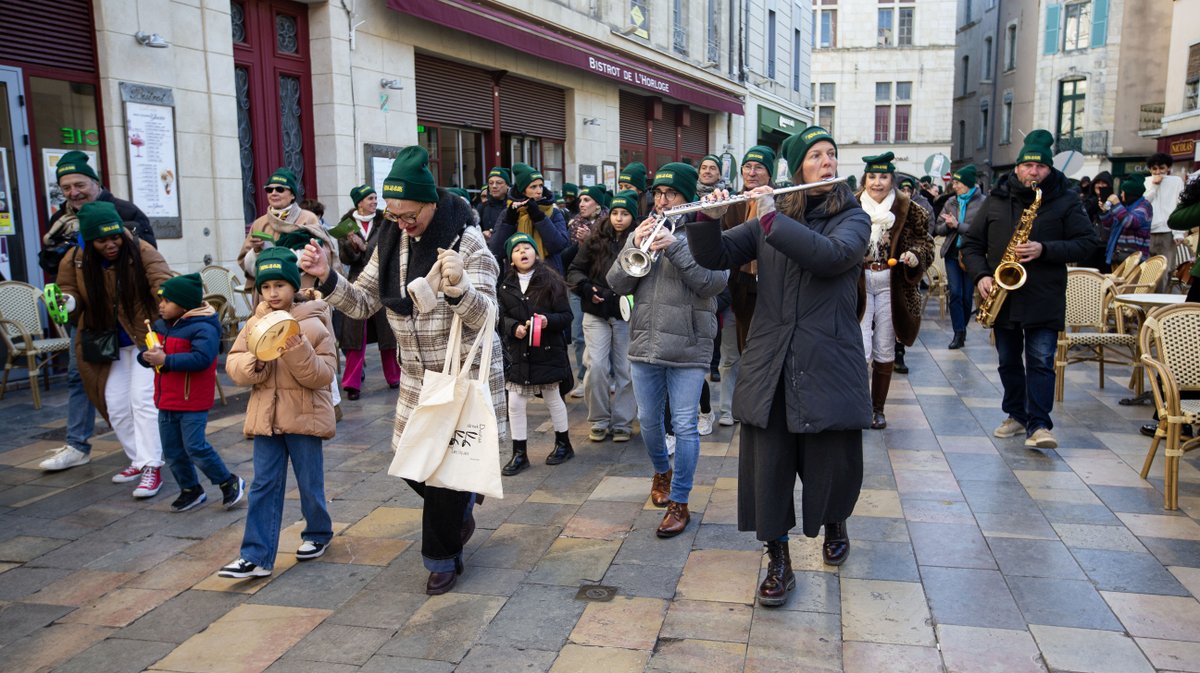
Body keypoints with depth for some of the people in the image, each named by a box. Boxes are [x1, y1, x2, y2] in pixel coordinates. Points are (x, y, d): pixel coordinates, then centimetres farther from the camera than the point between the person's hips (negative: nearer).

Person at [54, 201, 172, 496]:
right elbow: (70, 294, -1)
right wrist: (66, 301, -26)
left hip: (145, 338, -5)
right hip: (108, 344, 5)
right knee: (115, 405, 8)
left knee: (143, 400, -10)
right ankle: (138, 460, 25)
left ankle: (151, 467, -5)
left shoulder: (141, 251, -18)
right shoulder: (73, 261, -7)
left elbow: (163, 283, -29)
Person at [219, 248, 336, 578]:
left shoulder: (314, 324, -8)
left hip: (304, 416, -3)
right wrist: (253, 363, -17)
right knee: (263, 487, 5)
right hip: (265, 417, 4)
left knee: (310, 484, 11)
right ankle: (256, 556, 10)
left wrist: (299, 352, -28)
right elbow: (232, 363, 3)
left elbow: (324, 374, -13)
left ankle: (318, 534, 35)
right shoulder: (255, 323, 5)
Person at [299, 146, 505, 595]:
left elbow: (484, 319, -21)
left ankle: (443, 558, 22)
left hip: (466, 376, -6)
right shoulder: (391, 242, 3)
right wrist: (327, 278, -11)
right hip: (416, 378, 6)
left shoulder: (467, 241, -15)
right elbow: (362, 304, 7)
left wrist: (458, 285, -41)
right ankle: (460, 513, 40)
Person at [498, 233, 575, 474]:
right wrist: (514, 328, -14)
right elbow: (501, 316, 6)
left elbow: (566, 316, -5)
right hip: (518, 352, 3)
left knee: (553, 399, 11)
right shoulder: (506, 286, 3)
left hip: (547, 351, -3)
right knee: (515, 403, 3)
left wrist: (548, 320, -23)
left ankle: (563, 444, 30)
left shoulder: (551, 281, -6)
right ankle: (519, 454, 15)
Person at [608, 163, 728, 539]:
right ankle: (662, 470, 44)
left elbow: (715, 282, -18)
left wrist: (674, 246, -23)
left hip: (688, 348, -4)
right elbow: (618, 284, 3)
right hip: (644, 345, 5)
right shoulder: (641, 233, 10)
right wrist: (635, 246, -13)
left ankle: (679, 503, 10)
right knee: (648, 420, 17)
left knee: (684, 426, -1)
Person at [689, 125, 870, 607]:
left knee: (834, 460, 8)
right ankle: (778, 561, 16)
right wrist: (706, 219, -15)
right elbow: (716, 256, 4)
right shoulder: (769, 219, 10)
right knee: (768, 463, 2)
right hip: (769, 363, 2)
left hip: (828, 362, -1)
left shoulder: (852, 218, 2)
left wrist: (772, 218, -23)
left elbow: (832, 255, -20)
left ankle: (834, 524, 40)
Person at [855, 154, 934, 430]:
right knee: (862, 350, -12)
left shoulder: (909, 210, 1)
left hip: (891, 287, 1)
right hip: (859, 284, -1)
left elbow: (924, 242, 6)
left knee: (884, 352, 8)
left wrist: (915, 256, -15)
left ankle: (878, 409, 22)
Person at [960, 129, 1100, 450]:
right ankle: (1016, 415, 26)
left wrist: (1045, 250, -17)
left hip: (1044, 299, -3)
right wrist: (981, 274, -7)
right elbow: (971, 242, 10)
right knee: (1009, 361, 12)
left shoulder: (1066, 201, 1)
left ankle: (1038, 424, -5)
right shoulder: (996, 200, 7)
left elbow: (1088, 242, -3)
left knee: (1040, 361, -7)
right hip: (1002, 295, 3)